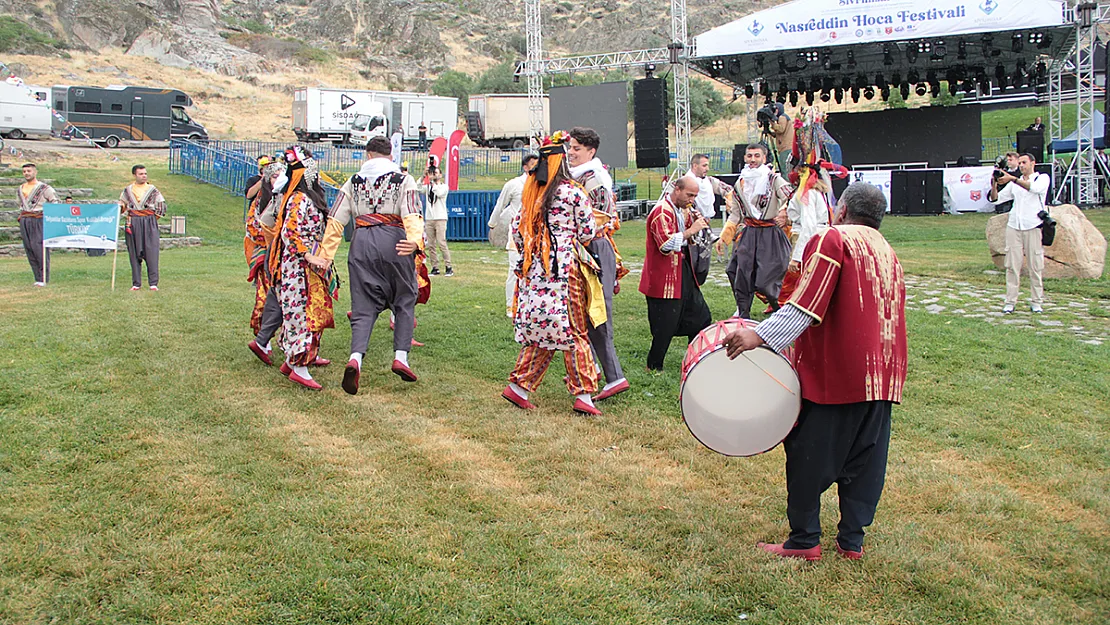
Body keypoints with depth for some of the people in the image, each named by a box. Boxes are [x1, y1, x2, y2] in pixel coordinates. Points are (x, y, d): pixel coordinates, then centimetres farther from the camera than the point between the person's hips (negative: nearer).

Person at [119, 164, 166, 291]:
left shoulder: (152, 189, 6)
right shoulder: (128, 190, 11)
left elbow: (162, 205, 8)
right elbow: (121, 205, 20)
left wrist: (154, 218, 4)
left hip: (149, 223, -2)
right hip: (133, 223, 2)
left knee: (151, 252, -8)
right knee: (134, 253, 2)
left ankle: (153, 283, -7)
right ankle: (136, 283, 7)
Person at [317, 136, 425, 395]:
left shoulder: (353, 182, 17)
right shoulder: (404, 180, 9)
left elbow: (336, 221, 10)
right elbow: (412, 215, -9)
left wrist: (325, 255, 11)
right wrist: (415, 240, -25)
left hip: (362, 243, 2)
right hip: (394, 241, -2)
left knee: (364, 305, 3)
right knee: (405, 299, 14)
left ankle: (356, 357, -19)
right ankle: (401, 356, 4)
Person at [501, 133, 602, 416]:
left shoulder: (530, 191, 9)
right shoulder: (573, 193, -7)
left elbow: (517, 227, 12)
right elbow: (587, 232, -3)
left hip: (533, 268, 6)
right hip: (564, 268, -6)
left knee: (540, 329, 13)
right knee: (574, 330, 0)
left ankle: (518, 386, 11)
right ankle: (583, 395, 2)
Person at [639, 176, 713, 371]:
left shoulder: (682, 210, 12)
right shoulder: (662, 212, -18)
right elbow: (666, 244, -30)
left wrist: (696, 222, 2)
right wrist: (691, 230, -27)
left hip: (683, 273, 10)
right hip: (665, 279, -10)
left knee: (701, 317, 14)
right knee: (665, 326, -3)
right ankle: (654, 367, 11)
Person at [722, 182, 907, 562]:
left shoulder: (832, 239, -7)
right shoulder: (887, 252, 18)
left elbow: (807, 304, -20)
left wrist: (760, 335, -26)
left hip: (833, 370, -7)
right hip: (881, 374, 8)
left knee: (809, 454, 3)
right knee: (865, 457, 11)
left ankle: (804, 540, 9)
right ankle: (852, 540, 17)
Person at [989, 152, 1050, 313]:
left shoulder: (1042, 178, 6)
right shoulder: (1014, 183, 18)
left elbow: (1034, 188, -17)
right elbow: (996, 199, 13)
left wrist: (1012, 179, -25)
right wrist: (994, 185, -7)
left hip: (1033, 227, -3)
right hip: (1014, 226, 3)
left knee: (1035, 266, -1)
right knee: (1012, 265, -2)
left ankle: (1037, 302, 6)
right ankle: (1010, 301, 0)